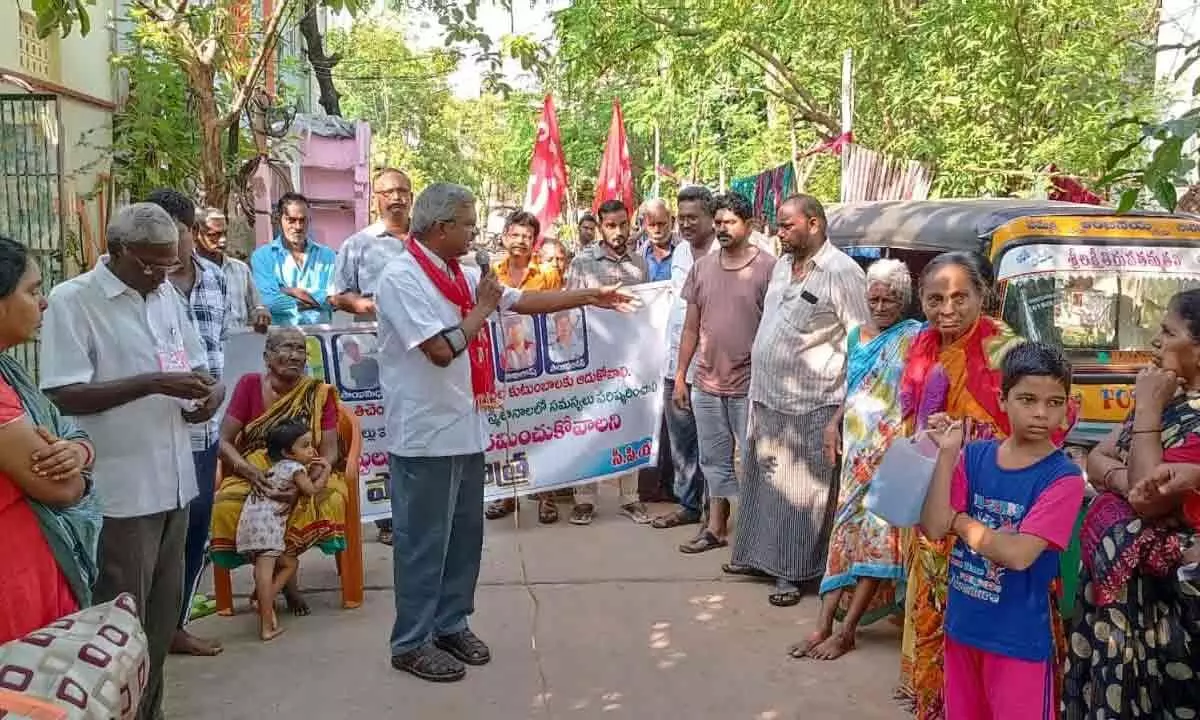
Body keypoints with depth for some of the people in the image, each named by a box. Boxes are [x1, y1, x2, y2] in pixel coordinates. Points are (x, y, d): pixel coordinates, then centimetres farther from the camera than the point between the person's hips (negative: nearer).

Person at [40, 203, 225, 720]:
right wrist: (153, 383, -24)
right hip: (119, 489, -7)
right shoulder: (71, 301, -11)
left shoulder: (167, 296, 10)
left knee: (162, 612, 18)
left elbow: (194, 363, 19)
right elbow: (63, 395, -17)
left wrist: (212, 390, -4)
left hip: (173, 480, 7)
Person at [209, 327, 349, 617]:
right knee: (227, 507, -30)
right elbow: (224, 442, -4)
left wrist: (320, 471, -28)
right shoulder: (249, 385, -3)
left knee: (331, 500, -32)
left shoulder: (319, 393, -3)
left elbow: (329, 451, -5)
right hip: (254, 474, 0)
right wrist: (249, 471, -23)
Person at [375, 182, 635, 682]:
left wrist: (588, 297, 17)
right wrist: (483, 307, -10)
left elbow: (525, 301, 17)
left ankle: (451, 625, 31)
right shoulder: (401, 278, -16)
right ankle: (412, 643, 16)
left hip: (465, 428, 8)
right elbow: (441, 349, -24)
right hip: (425, 435, -8)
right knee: (424, 540, 2)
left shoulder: (461, 275, 10)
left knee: (465, 534, 16)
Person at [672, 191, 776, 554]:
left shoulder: (767, 268, -8)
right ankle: (716, 528, 26)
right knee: (714, 460, 15)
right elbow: (691, 327, 11)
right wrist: (680, 375, 10)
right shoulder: (702, 267, 7)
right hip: (707, 383, 5)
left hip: (750, 386, -5)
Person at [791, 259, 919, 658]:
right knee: (846, 530, 5)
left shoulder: (915, 337, -6)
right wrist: (834, 423, 11)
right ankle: (824, 625, 6)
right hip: (856, 448, 6)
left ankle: (846, 631, 1)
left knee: (877, 534, -5)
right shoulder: (857, 336, 14)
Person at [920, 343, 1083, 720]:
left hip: (1021, 638, -4)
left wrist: (957, 519, -12)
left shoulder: (1063, 477, -15)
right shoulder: (974, 455, -3)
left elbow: (1018, 555, -24)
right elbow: (933, 528, -11)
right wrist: (948, 454, -16)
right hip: (961, 624, 5)